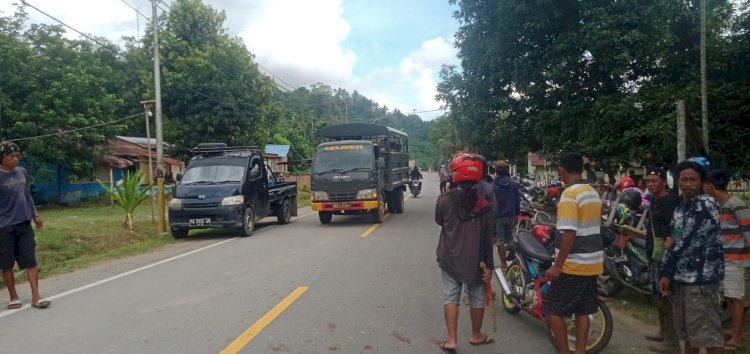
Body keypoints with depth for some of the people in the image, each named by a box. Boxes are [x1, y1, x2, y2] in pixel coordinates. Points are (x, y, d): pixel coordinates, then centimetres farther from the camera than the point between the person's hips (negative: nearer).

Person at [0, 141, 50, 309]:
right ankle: (14, 297, 20)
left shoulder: (22, 172, 8)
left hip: (24, 224, 4)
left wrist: (35, 215, 15)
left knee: (31, 261, 0)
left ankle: (36, 297, 2)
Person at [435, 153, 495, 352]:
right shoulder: (484, 205, -9)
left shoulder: (444, 200, -9)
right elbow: (487, 239, -8)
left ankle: (452, 340, 6)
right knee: (477, 299, 16)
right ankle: (476, 336, 32)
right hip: (474, 261, 0)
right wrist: (489, 265, -3)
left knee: (450, 298, 9)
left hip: (449, 260, 1)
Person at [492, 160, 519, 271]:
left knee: (500, 241, 1)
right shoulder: (514, 184, 2)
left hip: (498, 217, -5)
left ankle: (504, 264, 4)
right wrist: (517, 214, 16)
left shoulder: (493, 186, -12)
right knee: (510, 240, 17)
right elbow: (517, 201, 7)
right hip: (511, 216, 5)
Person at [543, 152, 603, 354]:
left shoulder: (569, 195, -17)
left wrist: (557, 265, -18)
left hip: (573, 264, -8)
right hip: (592, 262, 9)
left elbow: (569, 234, -22)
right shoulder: (593, 193, 10)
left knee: (553, 310, 1)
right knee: (582, 311, 13)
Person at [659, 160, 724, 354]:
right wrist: (671, 241, -3)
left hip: (701, 277, -9)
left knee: (707, 332, -6)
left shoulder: (705, 206, -13)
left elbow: (688, 242, -18)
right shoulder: (682, 206, 14)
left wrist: (665, 272, -8)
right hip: (681, 276, 9)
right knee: (687, 330, 17)